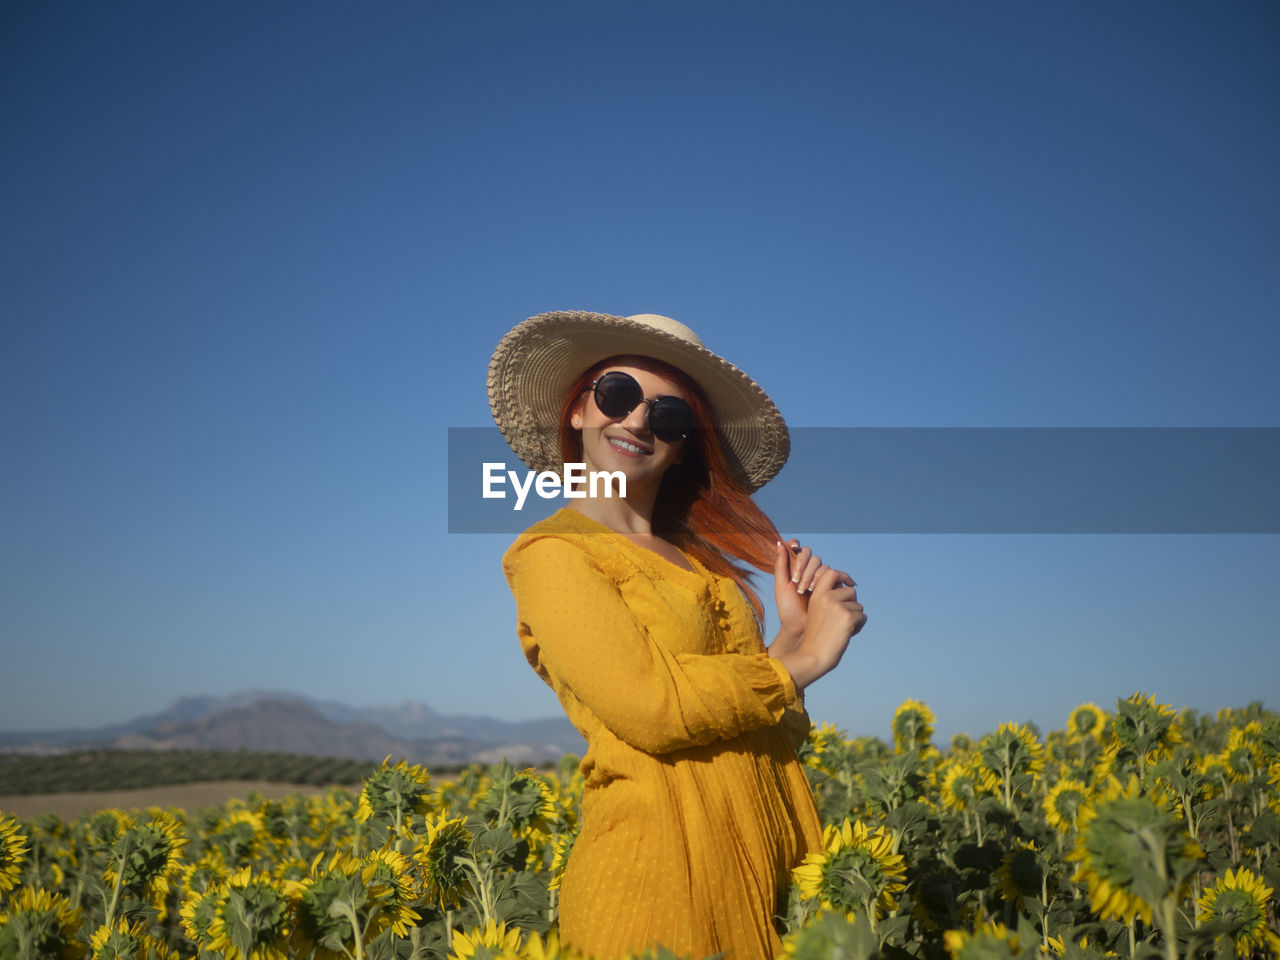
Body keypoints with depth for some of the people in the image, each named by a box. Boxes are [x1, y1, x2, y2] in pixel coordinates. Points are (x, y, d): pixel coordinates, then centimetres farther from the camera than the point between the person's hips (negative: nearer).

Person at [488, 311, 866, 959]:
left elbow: (775, 729, 12)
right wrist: (802, 659, -8)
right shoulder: (552, 552, -6)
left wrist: (791, 634, -5)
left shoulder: (701, 556, 12)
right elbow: (648, 706, -18)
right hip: (660, 871, -6)